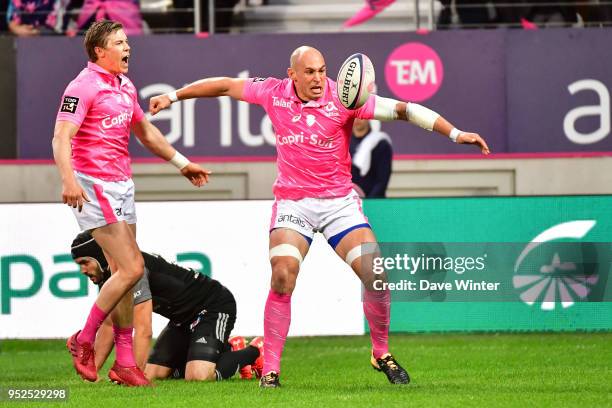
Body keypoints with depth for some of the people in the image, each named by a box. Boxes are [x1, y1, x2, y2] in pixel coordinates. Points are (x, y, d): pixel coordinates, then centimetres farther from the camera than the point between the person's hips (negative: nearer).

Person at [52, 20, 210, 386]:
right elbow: (62, 136, -19)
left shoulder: (126, 86, 17)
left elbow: (146, 131, 31)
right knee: (131, 269, -13)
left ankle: (125, 361, 9)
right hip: (95, 186, -8)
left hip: (122, 184, 8)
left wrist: (182, 163, 33)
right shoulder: (84, 86, -10)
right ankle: (84, 341, 0)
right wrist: (68, 180, -34)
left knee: (124, 273, 5)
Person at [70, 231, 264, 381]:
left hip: (215, 308, -10)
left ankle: (253, 352, 0)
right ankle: (226, 349, 18)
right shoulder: (107, 279, 1)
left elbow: (143, 331, -34)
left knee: (197, 377, -29)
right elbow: (109, 326, 10)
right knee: (153, 374, 2)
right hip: (184, 317, 10)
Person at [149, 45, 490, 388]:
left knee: (375, 275, -11)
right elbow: (225, 86, 11)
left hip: (339, 202, 0)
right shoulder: (274, 93, -3)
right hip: (292, 202, 0)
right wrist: (173, 96, 16)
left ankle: (382, 354, 13)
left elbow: (402, 109, -15)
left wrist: (455, 133, -22)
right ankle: (270, 369, -13)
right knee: (282, 277, -19)